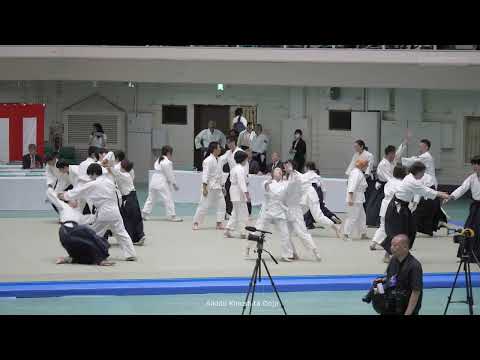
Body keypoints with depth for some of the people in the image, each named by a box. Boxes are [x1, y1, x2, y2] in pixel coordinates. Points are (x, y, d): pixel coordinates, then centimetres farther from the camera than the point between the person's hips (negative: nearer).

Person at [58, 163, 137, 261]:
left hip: (103, 214, -5)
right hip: (115, 212, 5)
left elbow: (79, 191, 0)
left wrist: (65, 196, 14)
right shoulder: (110, 183, 9)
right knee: (121, 233, 9)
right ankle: (131, 254, 6)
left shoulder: (93, 185, -8)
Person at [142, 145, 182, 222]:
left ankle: (144, 213, 17)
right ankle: (172, 216, -1)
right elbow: (170, 175, -13)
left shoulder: (158, 160, 14)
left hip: (154, 181, 9)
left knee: (151, 198, 15)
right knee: (168, 199, -3)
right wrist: (174, 184, -2)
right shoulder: (167, 162, -15)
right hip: (162, 183, -9)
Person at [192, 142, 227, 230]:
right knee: (204, 205, -5)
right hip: (209, 187, -8)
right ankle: (196, 223, 6)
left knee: (221, 205, 5)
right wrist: (204, 187, -22)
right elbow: (205, 174, -19)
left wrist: (222, 186, 19)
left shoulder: (219, 161, 9)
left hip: (217, 187, 8)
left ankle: (219, 223, 11)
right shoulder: (208, 160, -16)